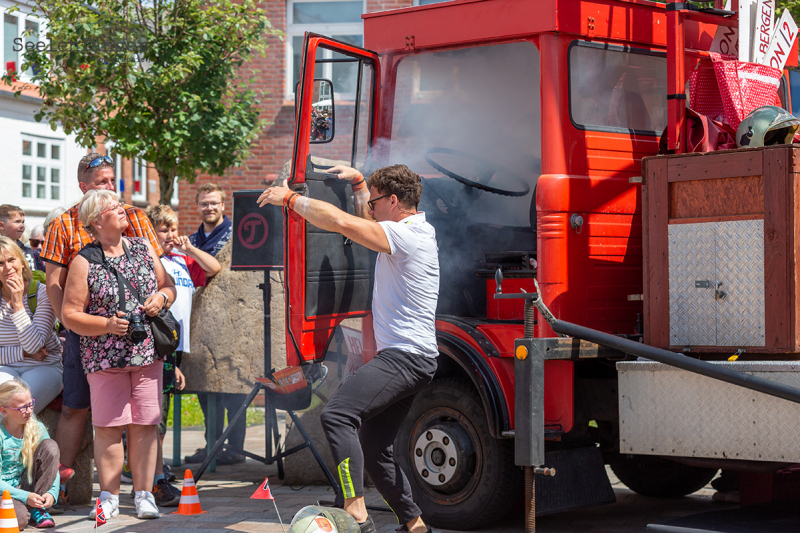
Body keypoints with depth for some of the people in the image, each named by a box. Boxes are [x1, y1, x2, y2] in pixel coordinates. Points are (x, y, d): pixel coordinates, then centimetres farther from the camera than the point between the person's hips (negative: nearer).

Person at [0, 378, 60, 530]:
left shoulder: (37, 429, 0)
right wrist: (25, 497, -26)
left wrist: (52, 492, -16)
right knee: (19, 519, -38)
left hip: (27, 486, 5)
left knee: (50, 446, -15)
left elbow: (52, 464, 3)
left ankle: (37, 509, -11)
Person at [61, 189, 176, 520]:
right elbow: (70, 314, -5)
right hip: (105, 357, -3)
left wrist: (161, 297, -3)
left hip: (147, 353, 3)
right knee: (108, 427, -3)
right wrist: (107, 325, -17)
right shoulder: (84, 262, -3)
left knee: (145, 425, 1)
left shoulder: (143, 248, 10)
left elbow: (168, 287, 20)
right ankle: (109, 496, 8)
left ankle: (144, 494, 9)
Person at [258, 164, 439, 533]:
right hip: (411, 357, 11)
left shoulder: (405, 235, -14)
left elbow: (340, 222, -23)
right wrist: (358, 181, 30)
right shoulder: (417, 229, 17)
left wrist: (290, 198, -12)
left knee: (336, 415, -27)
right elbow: (368, 221, 38)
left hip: (405, 356, -11)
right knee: (373, 448, 14)